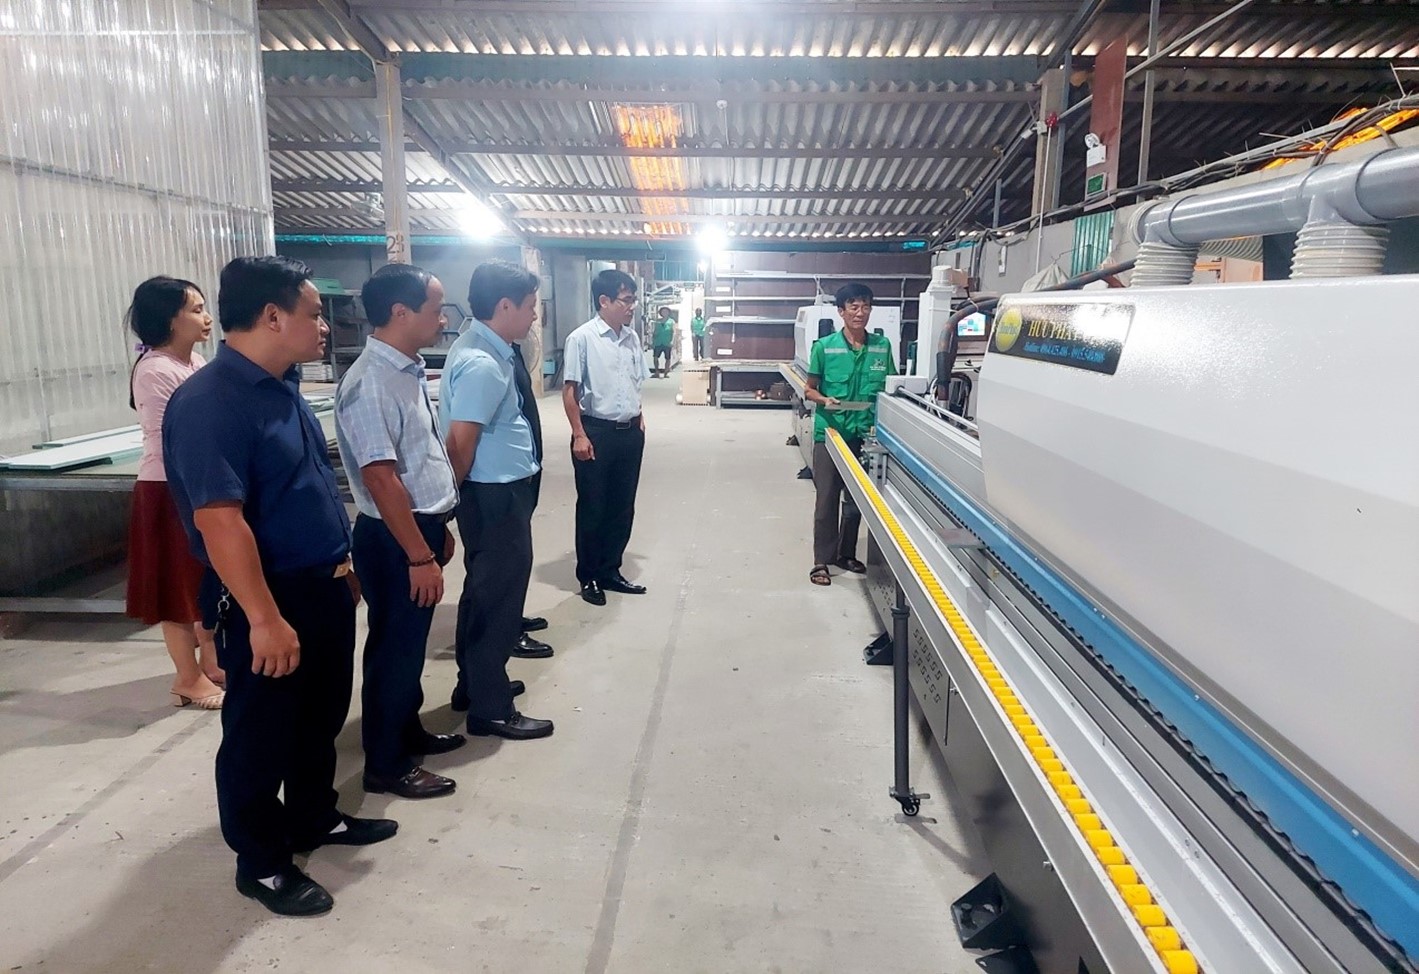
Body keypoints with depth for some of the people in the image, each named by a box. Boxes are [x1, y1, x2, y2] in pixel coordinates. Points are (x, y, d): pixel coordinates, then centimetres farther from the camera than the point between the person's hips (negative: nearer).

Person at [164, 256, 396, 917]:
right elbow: (218, 519, -27)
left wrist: (341, 566, 19)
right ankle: (260, 863, 26)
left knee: (321, 718, 22)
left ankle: (316, 818, 42)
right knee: (261, 733, 9)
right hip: (271, 600, -9)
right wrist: (265, 619, -26)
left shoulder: (283, 386, 7)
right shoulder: (209, 403, -22)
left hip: (324, 586, 9)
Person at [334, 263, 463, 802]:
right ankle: (385, 764, 21)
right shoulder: (370, 383, -22)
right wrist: (419, 556, -22)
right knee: (394, 648, 5)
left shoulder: (409, 370, 8)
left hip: (421, 527, 9)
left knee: (410, 644, 21)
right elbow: (381, 478, -25)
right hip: (393, 539, -9)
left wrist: (439, 528, 20)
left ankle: (408, 733, 39)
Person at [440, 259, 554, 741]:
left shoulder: (489, 352, 9)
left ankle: (475, 683, 38)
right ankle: (490, 709, 15)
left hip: (502, 491, 10)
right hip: (496, 496, -10)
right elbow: (459, 445, -25)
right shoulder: (482, 364, -23)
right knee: (497, 596, 1)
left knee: (485, 589, 21)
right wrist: (455, 495, -8)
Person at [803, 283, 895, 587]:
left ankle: (847, 554, 28)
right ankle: (822, 560, 10)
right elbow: (810, 390, 2)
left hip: (866, 434, 3)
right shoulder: (824, 346, -5)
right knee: (827, 498, 1)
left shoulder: (882, 346, 2)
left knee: (857, 498, 13)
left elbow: (890, 388, 10)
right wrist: (825, 400, -19)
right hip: (830, 432, -3)